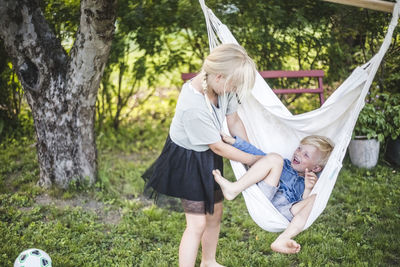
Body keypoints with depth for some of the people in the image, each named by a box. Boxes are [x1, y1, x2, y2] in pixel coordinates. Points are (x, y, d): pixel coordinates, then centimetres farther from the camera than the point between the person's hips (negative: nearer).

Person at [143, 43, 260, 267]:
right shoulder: (193, 107, -37)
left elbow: (234, 120, 1)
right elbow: (219, 147, -24)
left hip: (208, 156, 8)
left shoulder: (222, 87, -16)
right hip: (187, 160, -8)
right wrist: (253, 160, -13)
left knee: (215, 213, 20)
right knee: (197, 223, -6)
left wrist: (252, 153, 2)